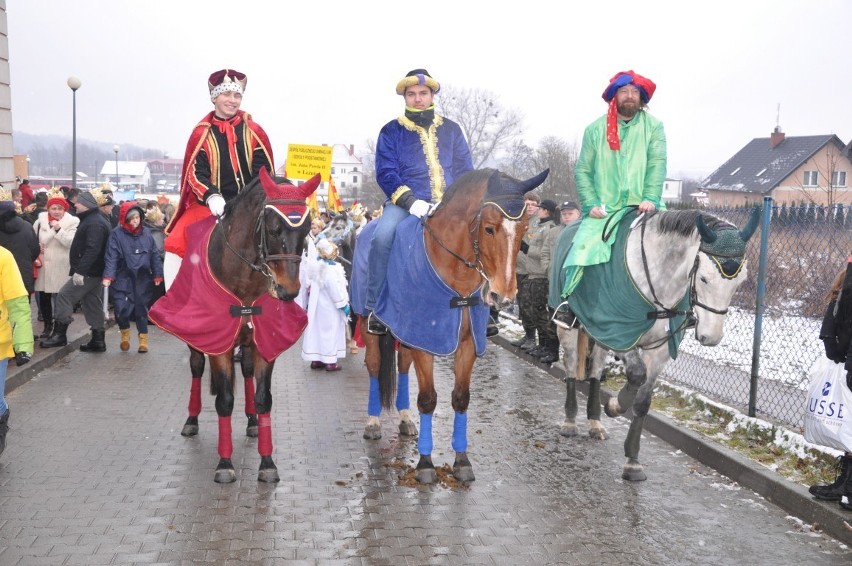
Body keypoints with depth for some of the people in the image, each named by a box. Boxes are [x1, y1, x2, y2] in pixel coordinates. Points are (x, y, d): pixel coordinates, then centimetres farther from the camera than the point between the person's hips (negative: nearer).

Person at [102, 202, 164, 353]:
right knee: (121, 309, -11)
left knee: (141, 310, 7)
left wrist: (157, 275, 5)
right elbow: (111, 257, -10)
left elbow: (154, 255, 9)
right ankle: (125, 333, 18)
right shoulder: (116, 234, -4)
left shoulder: (146, 233, 5)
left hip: (142, 280, 2)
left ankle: (143, 340, 22)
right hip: (123, 279, -2)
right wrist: (108, 276, -20)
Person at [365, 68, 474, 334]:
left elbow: (465, 170, 13)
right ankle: (374, 309, -20)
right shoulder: (392, 131, 7)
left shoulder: (451, 129, 15)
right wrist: (410, 201, -17)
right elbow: (385, 172, -2)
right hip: (405, 202, -3)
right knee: (382, 236, -32)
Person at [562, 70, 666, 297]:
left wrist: (651, 199, -18)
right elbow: (582, 171, 6)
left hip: (642, 209, 0)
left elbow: (657, 165, -3)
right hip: (604, 211, 0)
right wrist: (591, 205, -8)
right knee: (584, 249, -19)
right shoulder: (595, 129, 9)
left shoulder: (654, 127, 8)